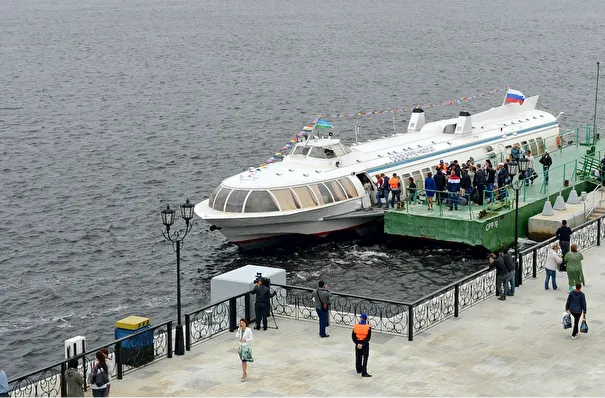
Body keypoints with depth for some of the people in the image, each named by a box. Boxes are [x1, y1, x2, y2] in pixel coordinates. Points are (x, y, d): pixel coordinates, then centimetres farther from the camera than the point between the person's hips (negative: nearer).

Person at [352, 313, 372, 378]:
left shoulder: (356, 326, -5)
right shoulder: (368, 327, -10)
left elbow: (353, 336, -7)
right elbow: (368, 337, -14)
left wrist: (357, 343, -8)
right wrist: (363, 344, -14)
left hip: (358, 343, 3)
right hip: (365, 343, -3)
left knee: (358, 357, 18)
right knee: (365, 358, 0)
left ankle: (359, 369, 32)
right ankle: (364, 373, -5)